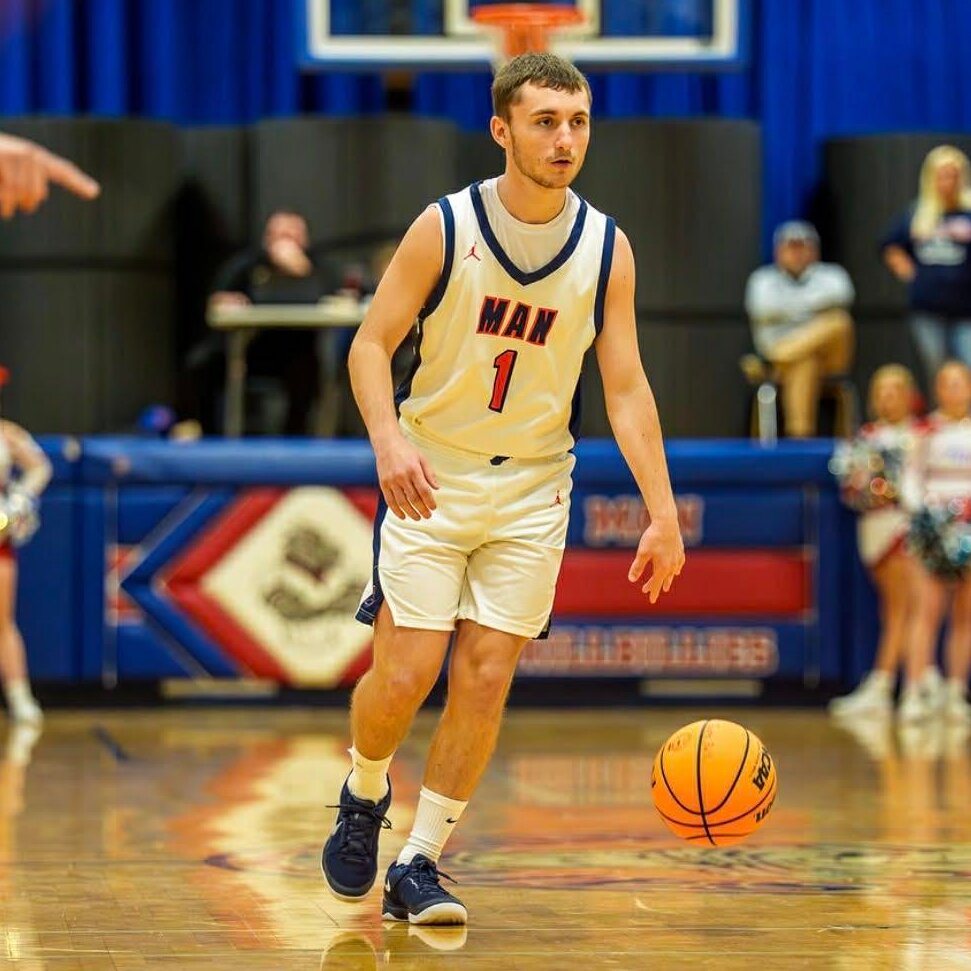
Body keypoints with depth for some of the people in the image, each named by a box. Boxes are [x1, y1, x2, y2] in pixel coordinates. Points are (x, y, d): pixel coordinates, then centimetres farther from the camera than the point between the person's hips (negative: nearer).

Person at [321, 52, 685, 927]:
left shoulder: (606, 248, -4)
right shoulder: (444, 227, -11)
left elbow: (626, 386, -1)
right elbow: (372, 343, -8)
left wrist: (663, 513, -8)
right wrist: (389, 440, -27)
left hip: (533, 491, 2)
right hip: (430, 478, -2)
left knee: (486, 678, -3)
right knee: (406, 673, -8)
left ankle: (418, 867, 8)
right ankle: (363, 799, 24)